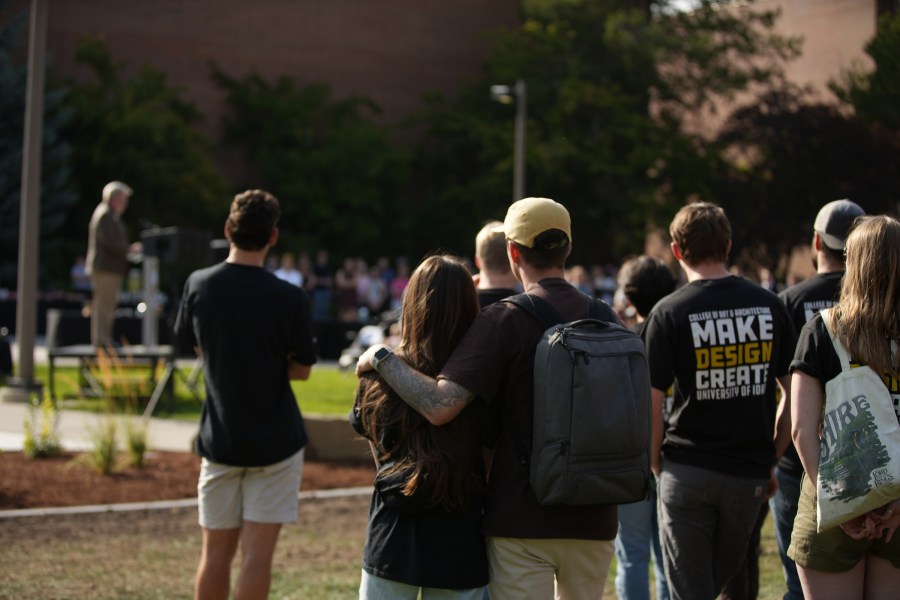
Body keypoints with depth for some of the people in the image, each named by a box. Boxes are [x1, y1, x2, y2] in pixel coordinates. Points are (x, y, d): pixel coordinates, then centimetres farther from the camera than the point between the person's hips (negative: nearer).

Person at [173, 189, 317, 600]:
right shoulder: (290, 299, -14)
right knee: (257, 554, 0)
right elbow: (301, 370, -3)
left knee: (216, 551, 12)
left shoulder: (198, 286, -5)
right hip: (275, 442, -3)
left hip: (219, 439, 3)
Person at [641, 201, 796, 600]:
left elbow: (651, 404, -11)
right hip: (749, 473, 3)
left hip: (687, 472, -3)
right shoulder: (769, 306, 1)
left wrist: (656, 464, 4)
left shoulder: (669, 313, -8)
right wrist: (772, 457, 13)